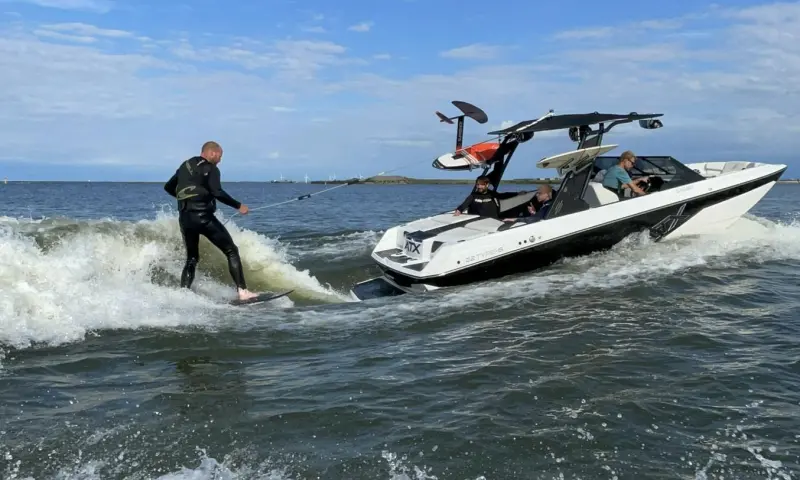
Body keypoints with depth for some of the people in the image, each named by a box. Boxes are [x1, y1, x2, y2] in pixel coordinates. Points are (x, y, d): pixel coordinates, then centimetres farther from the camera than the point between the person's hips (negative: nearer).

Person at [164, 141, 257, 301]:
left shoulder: (185, 166, 18)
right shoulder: (210, 168, -4)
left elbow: (168, 187, 26)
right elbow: (217, 192, -19)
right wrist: (238, 205, -12)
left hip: (184, 218, 7)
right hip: (202, 216, -7)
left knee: (192, 258, 20)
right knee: (232, 251, 0)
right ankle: (242, 291, -9)